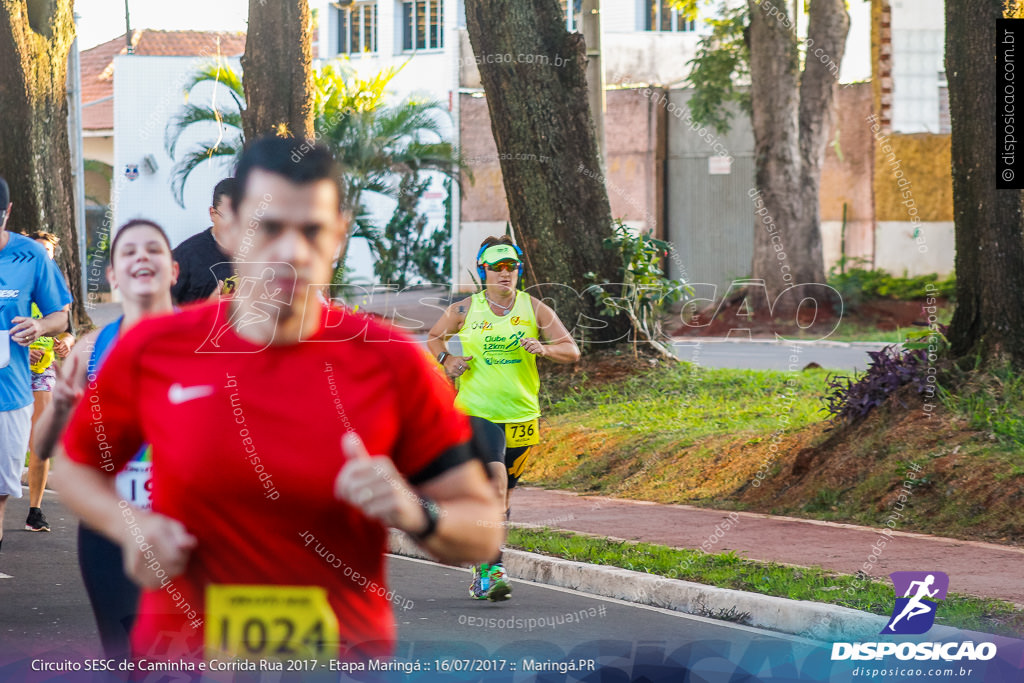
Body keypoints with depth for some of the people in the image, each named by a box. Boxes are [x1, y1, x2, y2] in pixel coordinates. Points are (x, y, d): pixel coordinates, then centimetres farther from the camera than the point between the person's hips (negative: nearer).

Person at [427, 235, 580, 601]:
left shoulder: (534, 309, 3)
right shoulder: (465, 310, 1)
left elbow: (572, 351, 1)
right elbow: (434, 336, 19)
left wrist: (544, 348, -19)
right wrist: (446, 358, -1)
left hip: (521, 415, 3)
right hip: (477, 411, -3)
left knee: (501, 495, 12)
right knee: (495, 481, -23)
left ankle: (482, 569, 31)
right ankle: (493, 570, -25)